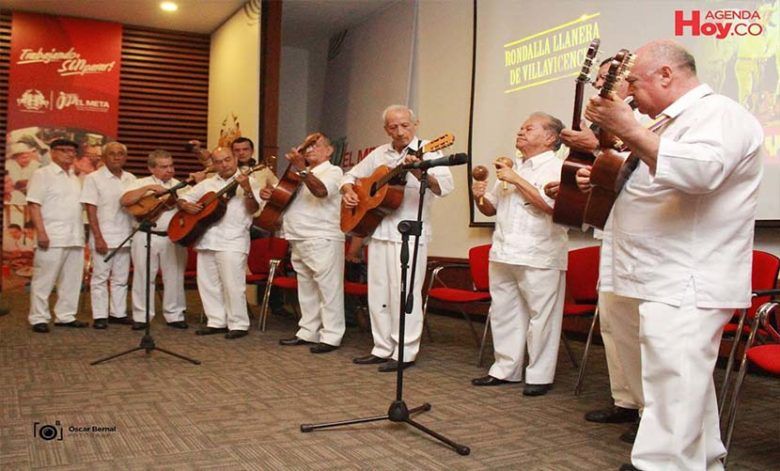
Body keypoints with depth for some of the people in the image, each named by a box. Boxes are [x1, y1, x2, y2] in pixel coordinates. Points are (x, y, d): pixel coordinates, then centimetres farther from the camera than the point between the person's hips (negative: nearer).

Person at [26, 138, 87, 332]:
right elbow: (33, 205, -10)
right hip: (53, 237, -7)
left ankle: (65, 316, 17)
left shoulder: (74, 178, 18)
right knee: (44, 280, -1)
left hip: (75, 237, 7)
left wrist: (81, 233, 14)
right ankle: (38, 318, 7)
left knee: (72, 280, 9)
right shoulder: (42, 174, -3)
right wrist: (41, 232, -18)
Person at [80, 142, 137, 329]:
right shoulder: (94, 178, -4)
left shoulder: (131, 179, 10)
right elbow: (91, 209, -8)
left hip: (125, 237, 5)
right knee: (100, 277, 1)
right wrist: (98, 237, -15)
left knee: (121, 278, 10)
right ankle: (100, 316, 7)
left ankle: (118, 313, 19)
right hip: (104, 237, -5)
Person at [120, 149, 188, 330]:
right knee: (143, 276, 2)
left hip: (174, 237, 2)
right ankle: (141, 317, 11)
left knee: (174, 277, 5)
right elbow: (124, 201, -12)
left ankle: (174, 315, 15)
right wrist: (149, 188, -17)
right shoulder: (141, 183, 5)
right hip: (146, 236, -2)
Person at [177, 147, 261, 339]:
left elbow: (253, 209, -11)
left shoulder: (247, 182, 1)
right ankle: (217, 322, 22)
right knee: (207, 283, 10)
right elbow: (182, 199, 20)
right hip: (206, 240, 6)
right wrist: (187, 206, -3)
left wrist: (247, 189, -28)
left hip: (232, 241, -6)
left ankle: (239, 324, 4)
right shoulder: (206, 184, 17)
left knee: (233, 284, -8)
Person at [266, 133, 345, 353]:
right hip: (299, 241, 9)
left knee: (328, 289, -7)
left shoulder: (332, 171, -3)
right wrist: (268, 193, 6)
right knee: (306, 289, 13)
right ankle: (308, 332, 21)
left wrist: (302, 169, -37)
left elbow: (320, 190, -25)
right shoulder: (302, 175, 24)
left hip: (323, 240, -9)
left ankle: (331, 336, -5)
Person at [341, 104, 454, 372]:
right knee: (378, 292, 12)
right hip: (378, 230, 7)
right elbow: (352, 175, 24)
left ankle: (405, 353, 7)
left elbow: (445, 186, -21)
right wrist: (348, 191, 3)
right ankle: (382, 349, 23)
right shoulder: (379, 154, 13)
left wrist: (420, 173, -38)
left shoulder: (426, 152, -6)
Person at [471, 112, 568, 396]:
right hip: (503, 254, 8)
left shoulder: (557, 167, -3)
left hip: (539, 258, -8)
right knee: (503, 313, 11)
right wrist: (480, 197, 4)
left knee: (541, 316, -2)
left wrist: (517, 181, -15)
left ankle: (539, 376, 7)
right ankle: (505, 369, 21)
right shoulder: (512, 169, 21)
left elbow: (551, 205, -20)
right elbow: (491, 209, 26)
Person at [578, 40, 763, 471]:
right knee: (686, 383, 19)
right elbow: (647, 185, 30)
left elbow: (700, 171, -32)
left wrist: (627, 129, -30)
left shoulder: (718, 114, -11)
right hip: (665, 283, 11)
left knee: (673, 388, -12)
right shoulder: (674, 122, 20)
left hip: (686, 286, -11)